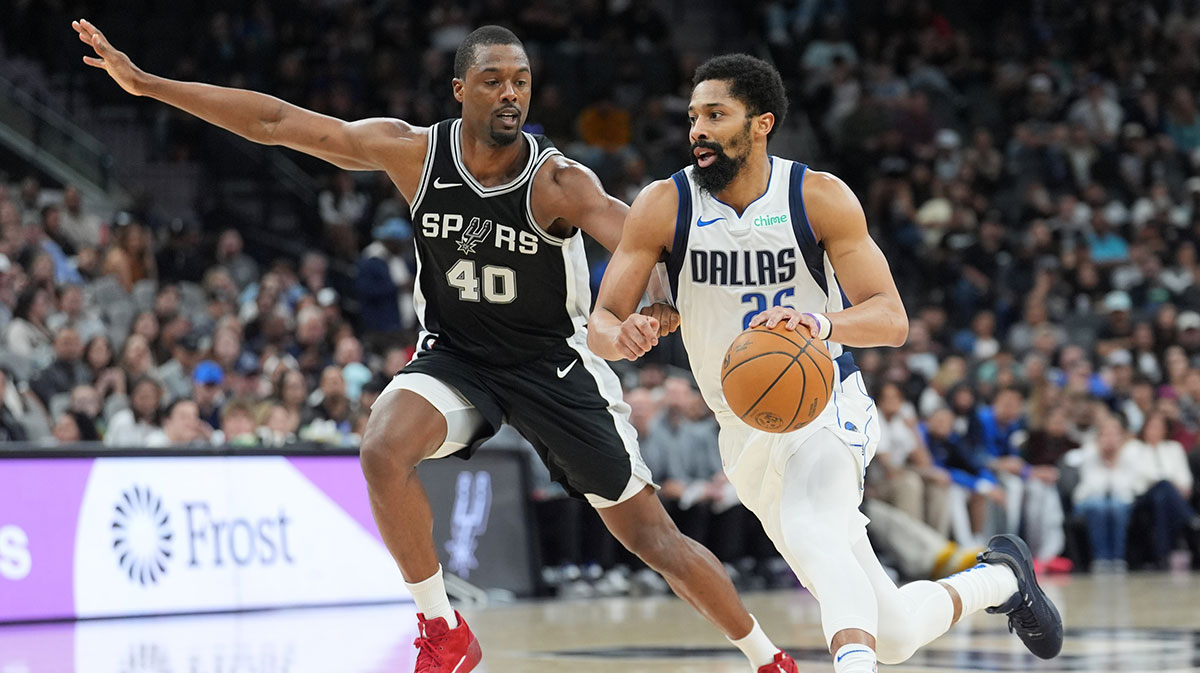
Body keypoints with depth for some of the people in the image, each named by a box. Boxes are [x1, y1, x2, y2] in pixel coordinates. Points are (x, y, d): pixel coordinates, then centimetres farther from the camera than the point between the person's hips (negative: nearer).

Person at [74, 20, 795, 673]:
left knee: (651, 533, 0)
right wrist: (146, 82, -14)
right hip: (454, 356, 2)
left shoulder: (557, 182, -23)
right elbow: (277, 121, -13)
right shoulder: (416, 153, -15)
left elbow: (627, 227, -42)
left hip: (553, 363, -2)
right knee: (384, 451, -28)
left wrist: (651, 300, -65)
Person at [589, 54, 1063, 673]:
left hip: (825, 405, -3)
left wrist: (821, 324, -37)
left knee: (809, 532, -39)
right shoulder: (663, 207, -8)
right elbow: (599, 324, -9)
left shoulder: (820, 198, -12)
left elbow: (891, 319, -15)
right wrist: (623, 336, -34)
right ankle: (999, 578, 34)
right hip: (746, 432, 3)